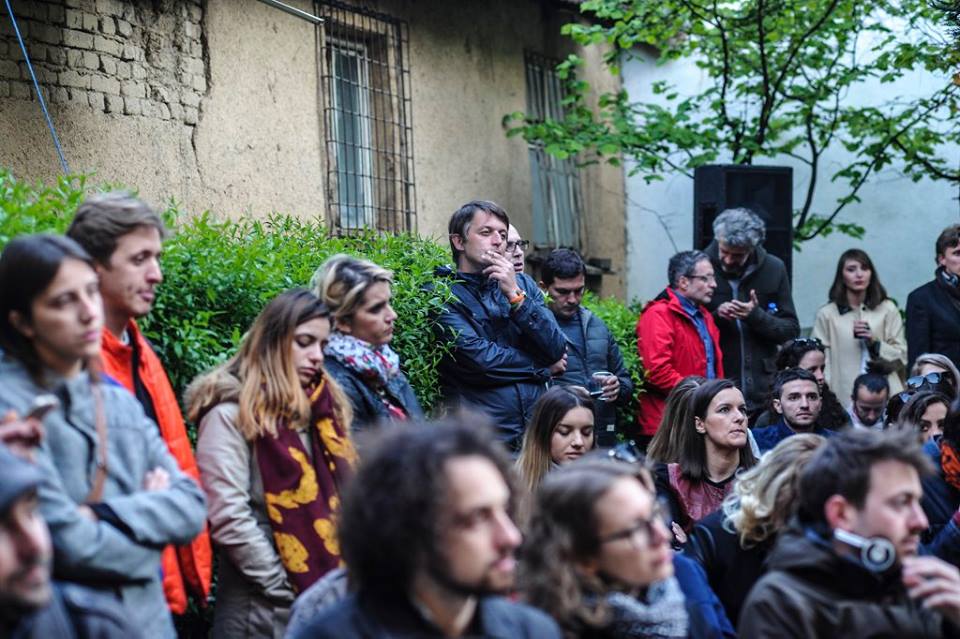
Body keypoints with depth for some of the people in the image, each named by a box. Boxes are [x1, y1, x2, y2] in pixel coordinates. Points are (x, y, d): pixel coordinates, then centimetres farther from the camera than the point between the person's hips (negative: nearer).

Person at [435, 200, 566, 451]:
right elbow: (479, 358, -13)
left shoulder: (522, 284, 14)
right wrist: (543, 367, 1)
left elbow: (557, 349, 3)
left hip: (537, 429, 4)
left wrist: (515, 296, -6)